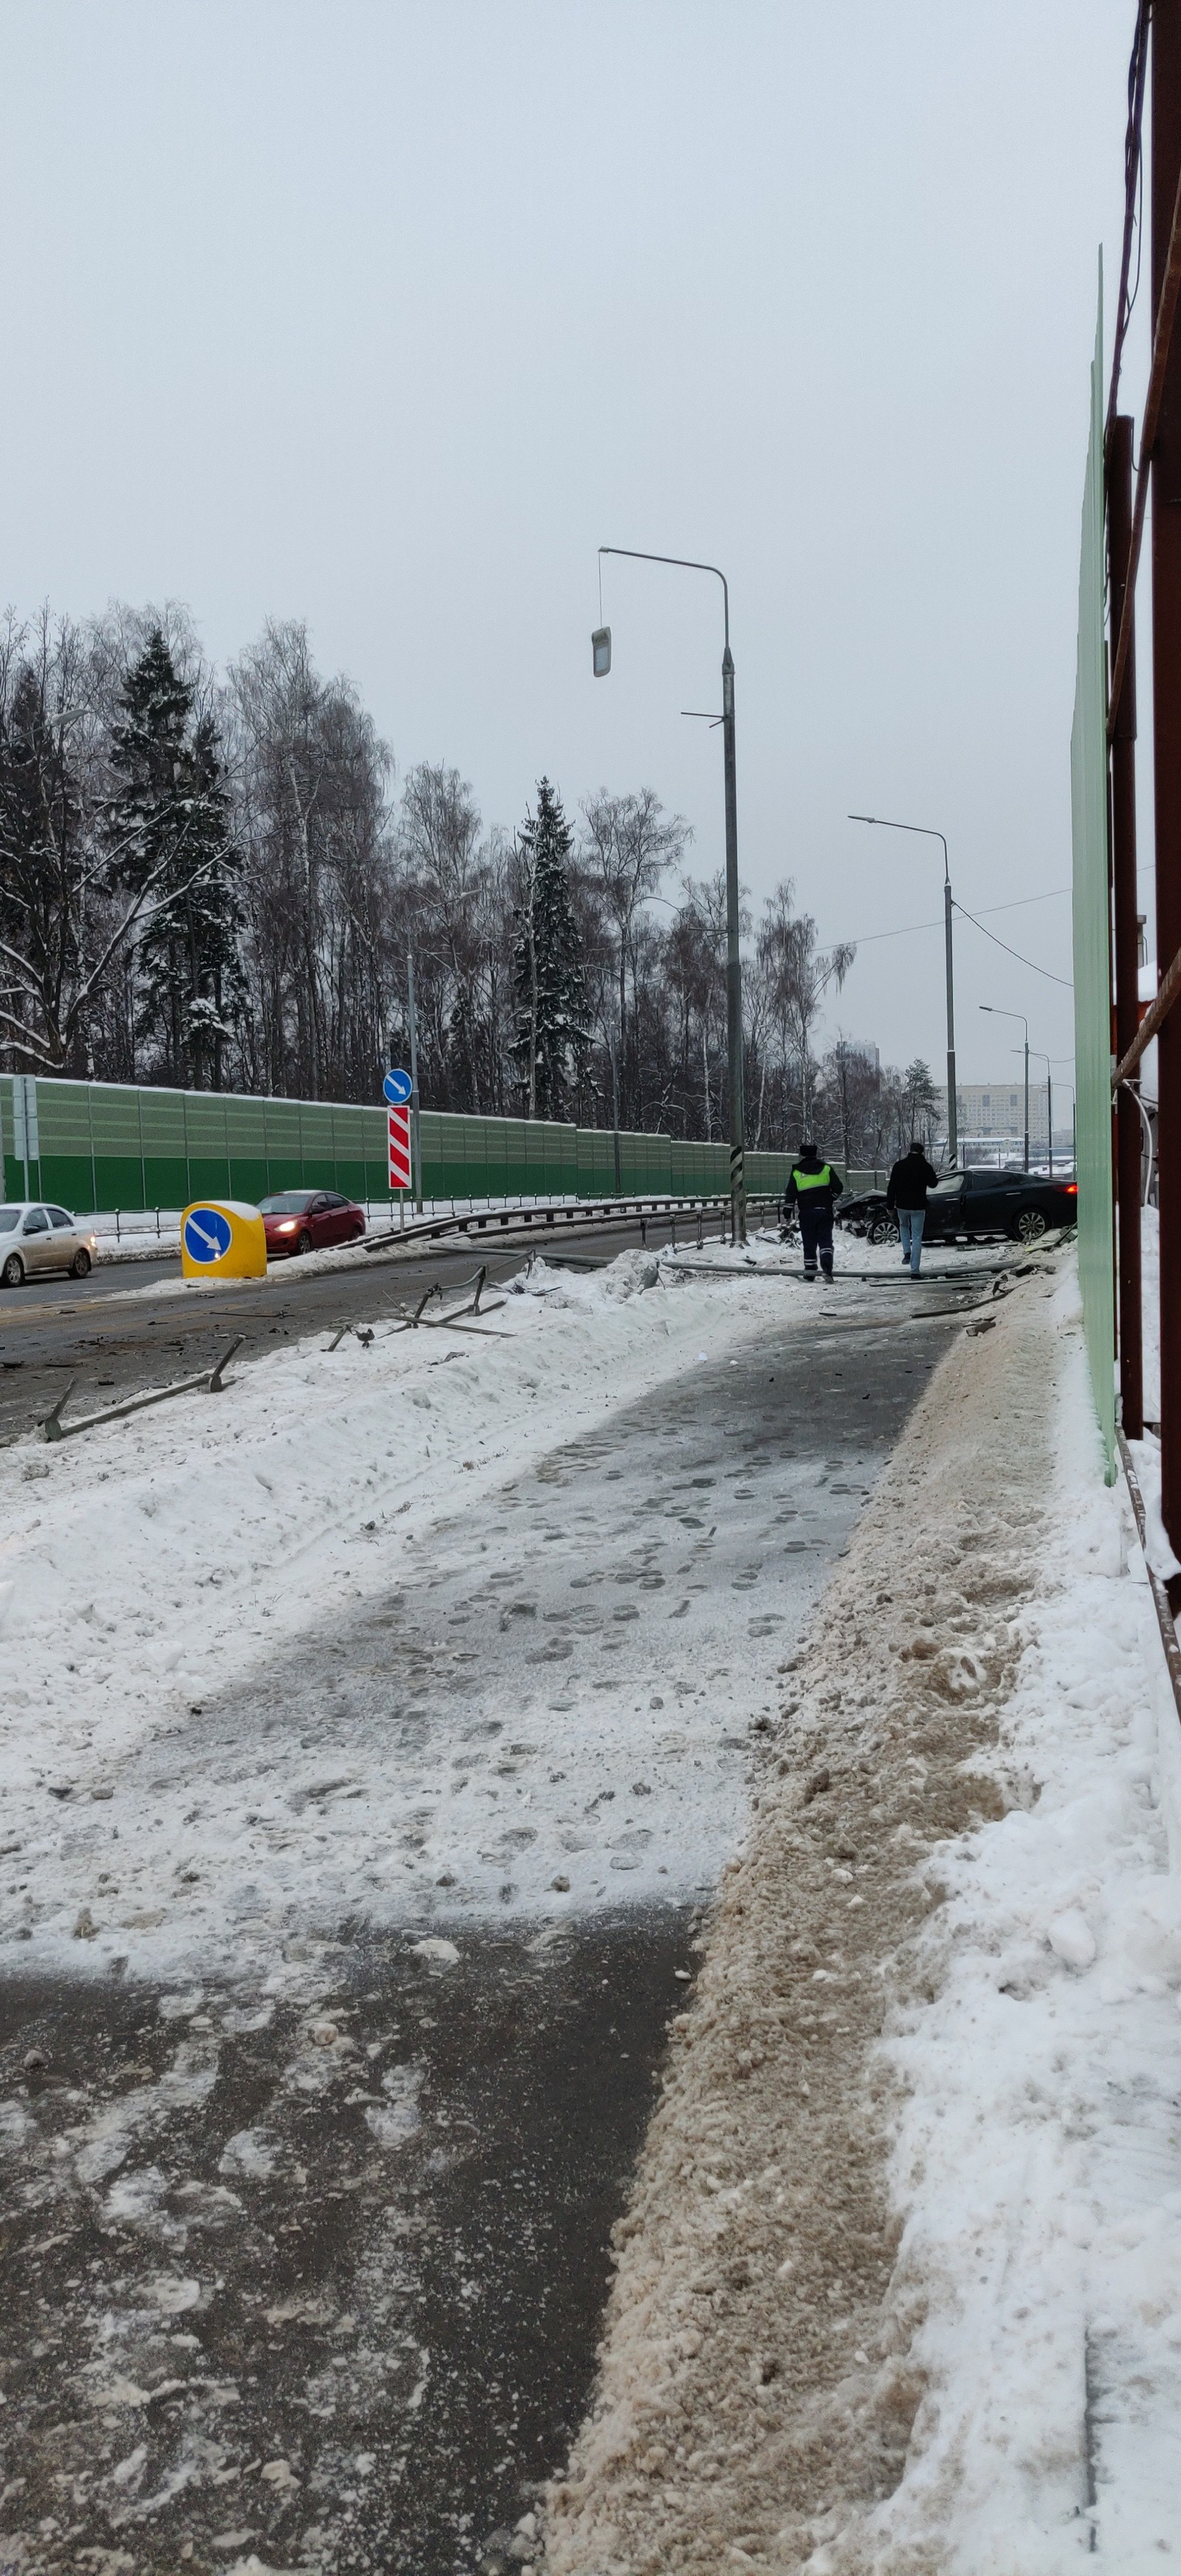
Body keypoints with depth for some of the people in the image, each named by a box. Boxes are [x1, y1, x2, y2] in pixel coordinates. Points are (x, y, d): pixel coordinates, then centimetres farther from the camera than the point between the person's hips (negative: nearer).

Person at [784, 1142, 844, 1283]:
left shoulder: (796, 1172, 0)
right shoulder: (826, 1169, 3)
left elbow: (790, 1193, -2)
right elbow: (838, 1187, 5)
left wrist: (787, 1209, 5)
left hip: (806, 1213, 0)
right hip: (825, 1211, 0)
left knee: (809, 1243, 10)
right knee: (825, 1241, -1)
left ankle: (810, 1271, 13)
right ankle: (827, 1268, -21)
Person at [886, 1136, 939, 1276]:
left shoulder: (900, 1165, -5)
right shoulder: (925, 1166, -7)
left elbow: (891, 1187, -3)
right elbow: (933, 1184, 9)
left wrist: (890, 1206, 4)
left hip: (902, 1206, 1)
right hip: (918, 1207, -1)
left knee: (904, 1226, 30)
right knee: (917, 1237, 3)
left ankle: (907, 1252, 10)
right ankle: (915, 1270, -2)